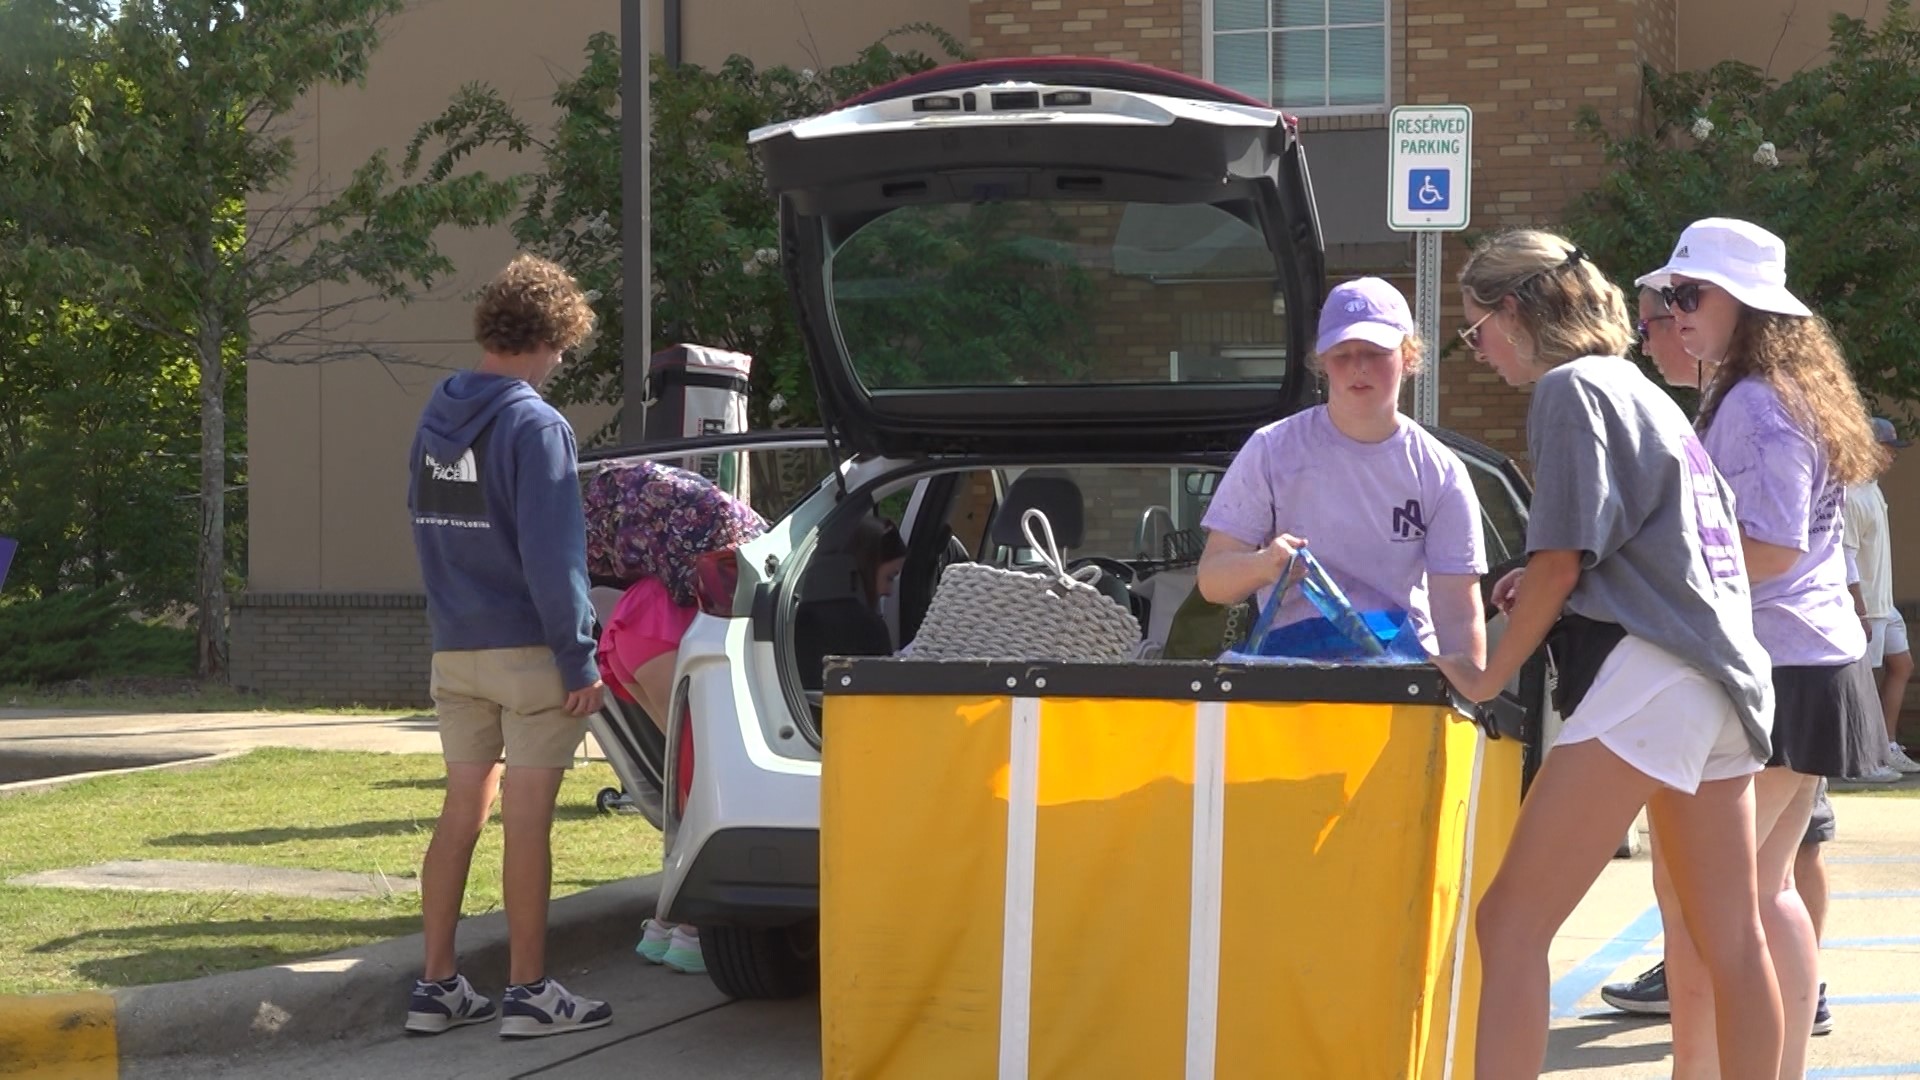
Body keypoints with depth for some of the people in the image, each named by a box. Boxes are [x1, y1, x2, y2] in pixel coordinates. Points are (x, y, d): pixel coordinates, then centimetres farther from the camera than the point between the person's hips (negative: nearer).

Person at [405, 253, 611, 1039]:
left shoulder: (435, 420, 10)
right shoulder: (534, 425, -15)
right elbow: (552, 555, -18)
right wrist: (578, 656, -14)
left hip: (455, 650, 7)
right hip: (527, 649, -7)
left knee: (461, 814, 11)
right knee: (527, 820, -2)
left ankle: (438, 986, 13)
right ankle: (528, 994, 3)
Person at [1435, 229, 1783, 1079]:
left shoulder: (1569, 388, -5)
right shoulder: (1641, 390, 23)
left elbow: (1560, 558, -11)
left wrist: (1488, 675, -2)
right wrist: (1544, 593, 16)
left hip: (1647, 678, -10)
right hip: (1720, 675, 10)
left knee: (1511, 923, -12)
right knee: (1730, 940, 12)